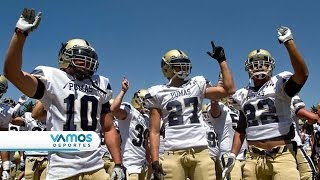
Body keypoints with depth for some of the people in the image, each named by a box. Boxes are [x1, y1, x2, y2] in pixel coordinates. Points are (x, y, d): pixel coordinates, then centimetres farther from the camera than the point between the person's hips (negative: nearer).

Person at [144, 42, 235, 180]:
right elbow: (154, 132, 6)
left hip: (200, 151, 2)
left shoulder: (197, 85, 15)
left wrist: (221, 60, 16)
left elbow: (229, 90, 14)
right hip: (174, 153, -1)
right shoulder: (159, 93, 8)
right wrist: (155, 162, -3)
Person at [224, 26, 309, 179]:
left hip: (281, 156, -4)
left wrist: (288, 41, -21)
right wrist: (232, 155, 11)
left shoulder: (279, 84, 1)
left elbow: (302, 74, -21)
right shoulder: (244, 95, 16)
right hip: (253, 159, 5)